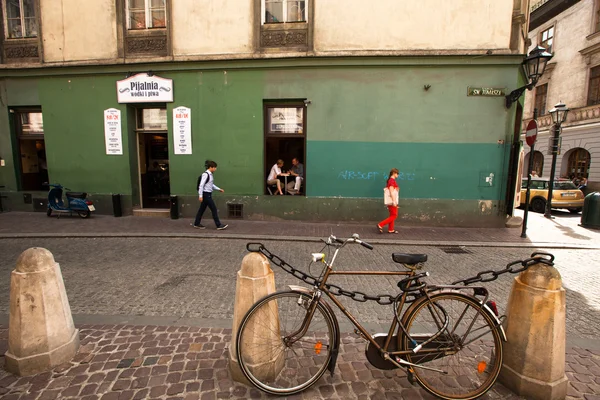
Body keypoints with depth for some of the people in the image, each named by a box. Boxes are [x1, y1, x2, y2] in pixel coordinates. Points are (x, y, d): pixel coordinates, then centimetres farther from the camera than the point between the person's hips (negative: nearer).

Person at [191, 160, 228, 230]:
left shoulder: (210, 174, 11)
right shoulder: (205, 174, -17)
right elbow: (201, 185, -19)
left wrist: (219, 189, 18)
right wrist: (200, 196, -21)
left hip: (208, 194, 9)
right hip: (206, 194, -9)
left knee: (202, 209, 15)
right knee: (214, 209, -5)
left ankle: (196, 223, 25)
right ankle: (219, 225, 2)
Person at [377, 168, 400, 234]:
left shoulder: (390, 180, 14)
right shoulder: (392, 180, -15)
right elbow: (391, 191, -22)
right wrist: (394, 201, -23)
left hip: (391, 202, 10)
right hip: (392, 201, -10)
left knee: (392, 215, 14)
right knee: (394, 216, -5)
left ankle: (390, 230, 18)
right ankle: (380, 225, -7)